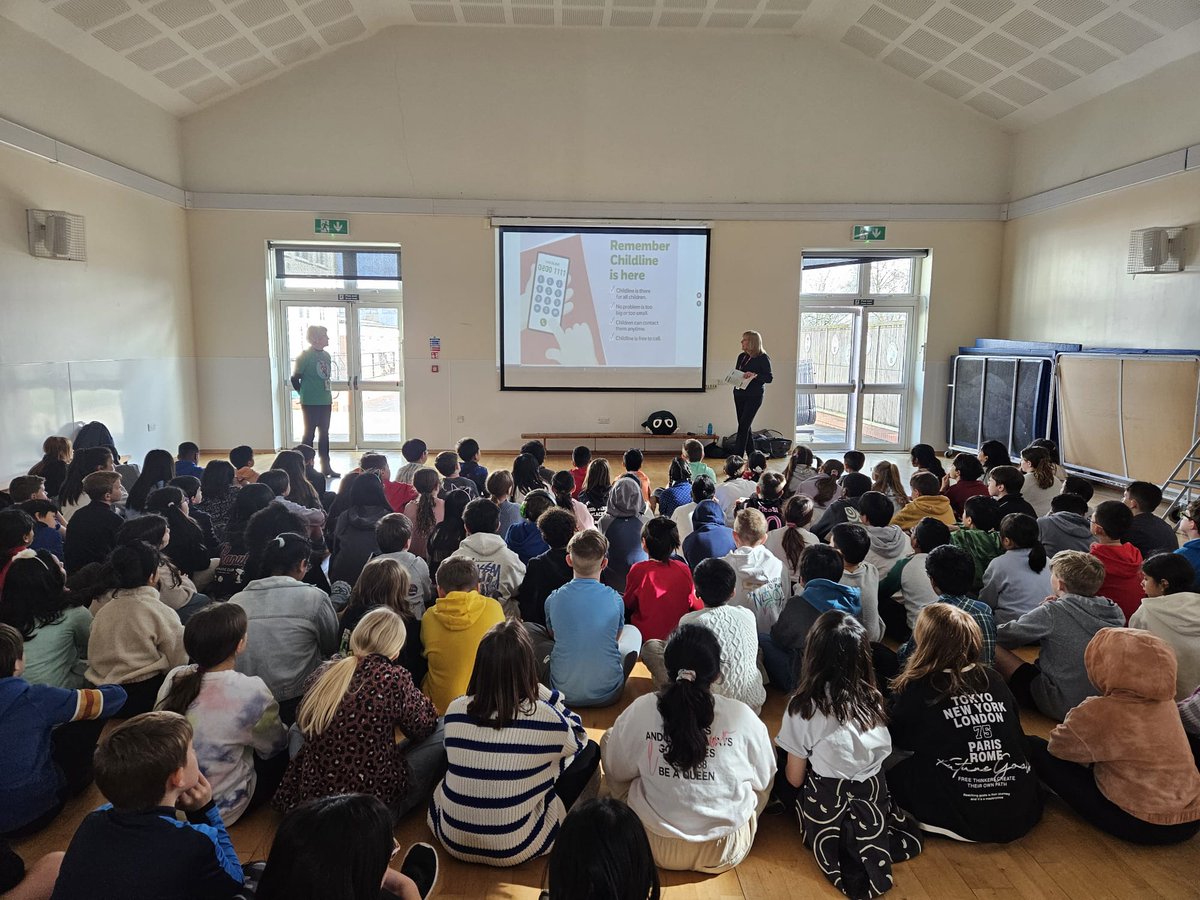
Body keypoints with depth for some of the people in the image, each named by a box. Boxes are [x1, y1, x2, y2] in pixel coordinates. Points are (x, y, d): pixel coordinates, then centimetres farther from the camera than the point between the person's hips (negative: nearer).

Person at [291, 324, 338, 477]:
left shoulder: (326, 355, 9)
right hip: (310, 403, -7)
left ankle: (326, 466, 18)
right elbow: (295, 379, -8)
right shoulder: (305, 356, -11)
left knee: (324, 433, 11)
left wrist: (328, 395, 11)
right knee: (309, 433, 0)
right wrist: (305, 394, 0)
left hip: (326, 402, 7)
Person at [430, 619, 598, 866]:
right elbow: (579, 739, 5)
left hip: (453, 841, 4)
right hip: (514, 849, -4)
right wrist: (543, 692, 3)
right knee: (589, 751, 10)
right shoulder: (543, 716, -19)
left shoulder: (455, 711, -9)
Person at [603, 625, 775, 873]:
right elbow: (763, 784, 0)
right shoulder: (743, 717, -16)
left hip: (654, 847, 0)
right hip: (726, 853, 1)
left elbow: (617, 773, 0)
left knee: (608, 739, 17)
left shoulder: (639, 711, -15)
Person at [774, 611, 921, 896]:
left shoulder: (804, 705, -18)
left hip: (828, 808, -4)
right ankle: (866, 847, 5)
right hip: (875, 802, 4)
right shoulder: (872, 698, -6)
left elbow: (794, 779, -8)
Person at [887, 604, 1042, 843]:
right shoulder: (994, 680, 3)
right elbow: (1017, 738, 17)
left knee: (893, 770, 17)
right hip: (1020, 814, 4)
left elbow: (887, 738, 10)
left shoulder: (916, 690, -9)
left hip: (959, 818, -3)